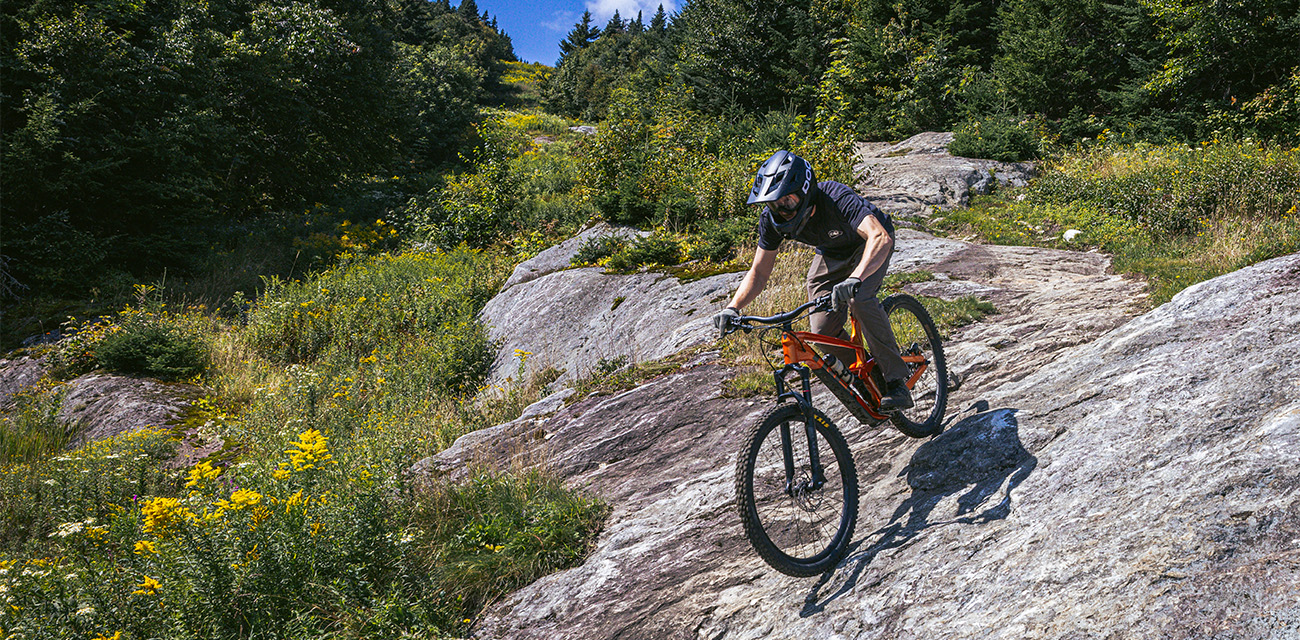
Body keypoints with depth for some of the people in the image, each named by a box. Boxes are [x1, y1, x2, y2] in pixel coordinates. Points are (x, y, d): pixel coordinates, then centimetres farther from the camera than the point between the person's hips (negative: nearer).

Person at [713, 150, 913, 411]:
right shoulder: (771, 218, -25)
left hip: (868, 244, -5)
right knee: (823, 331, -11)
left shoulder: (836, 198, -40)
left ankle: (896, 382, -18)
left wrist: (854, 279, -70)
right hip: (832, 252, 5)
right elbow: (759, 272, -15)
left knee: (858, 299, -34)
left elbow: (880, 238, -54)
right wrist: (733, 307, -31)